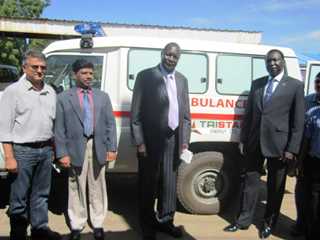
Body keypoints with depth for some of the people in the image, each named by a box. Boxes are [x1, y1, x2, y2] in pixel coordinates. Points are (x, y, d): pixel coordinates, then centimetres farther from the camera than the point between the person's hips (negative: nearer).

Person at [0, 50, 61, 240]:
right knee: (19, 197, 5)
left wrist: (53, 148, 11)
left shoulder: (50, 92, 10)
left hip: (46, 150, 5)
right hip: (23, 151, -5)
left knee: (41, 194, 16)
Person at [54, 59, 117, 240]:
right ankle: (77, 225, 21)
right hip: (76, 148, -2)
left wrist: (112, 148, -1)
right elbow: (59, 128, -1)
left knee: (97, 188, 11)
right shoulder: (64, 98, 2)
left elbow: (110, 124, 7)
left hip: (98, 148, 2)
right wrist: (62, 153, -8)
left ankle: (98, 224, 23)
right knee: (77, 189, 7)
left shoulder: (103, 96, 10)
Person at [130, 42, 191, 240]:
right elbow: (136, 113, -7)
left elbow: (185, 114, 12)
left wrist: (185, 140, 5)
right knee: (149, 184, 9)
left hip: (173, 139, 4)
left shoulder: (182, 80, 11)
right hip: (151, 140, -4)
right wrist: (139, 141, -12)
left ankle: (164, 220, 31)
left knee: (170, 183, 14)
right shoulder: (145, 76, -3)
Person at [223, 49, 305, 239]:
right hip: (255, 142, 3)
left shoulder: (295, 85, -3)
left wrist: (292, 149, -12)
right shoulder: (256, 84, 9)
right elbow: (248, 114, 10)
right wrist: (243, 139, 4)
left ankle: (269, 223, 29)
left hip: (279, 144, -3)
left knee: (275, 186, 11)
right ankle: (244, 220, 24)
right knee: (250, 181, 11)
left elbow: (299, 121, -6)